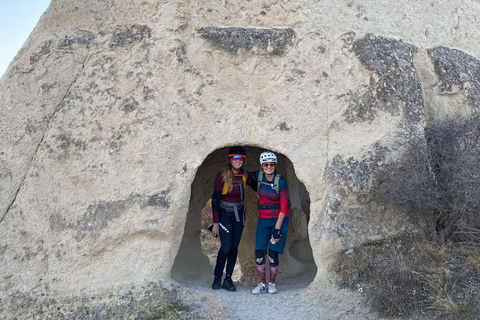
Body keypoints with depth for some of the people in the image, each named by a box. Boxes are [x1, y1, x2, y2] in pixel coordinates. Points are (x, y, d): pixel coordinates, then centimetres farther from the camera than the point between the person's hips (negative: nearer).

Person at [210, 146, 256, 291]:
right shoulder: (222, 175, -17)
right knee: (226, 247, -11)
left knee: (235, 247, 3)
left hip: (239, 213, 4)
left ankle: (228, 279, 14)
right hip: (224, 214, -4)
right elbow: (215, 199, -15)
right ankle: (217, 278, 8)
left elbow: (257, 188, 13)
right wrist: (215, 223, -16)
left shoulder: (246, 175, -5)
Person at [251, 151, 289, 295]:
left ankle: (272, 283, 12)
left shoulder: (280, 181, -15)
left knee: (273, 252, -7)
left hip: (279, 218, -3)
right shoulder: (258, 175, -5)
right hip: (263, 218, 4)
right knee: (259, 251, -6)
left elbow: (284, 207, -13)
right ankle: (262, 283, 9)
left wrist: (277, 229, -16)